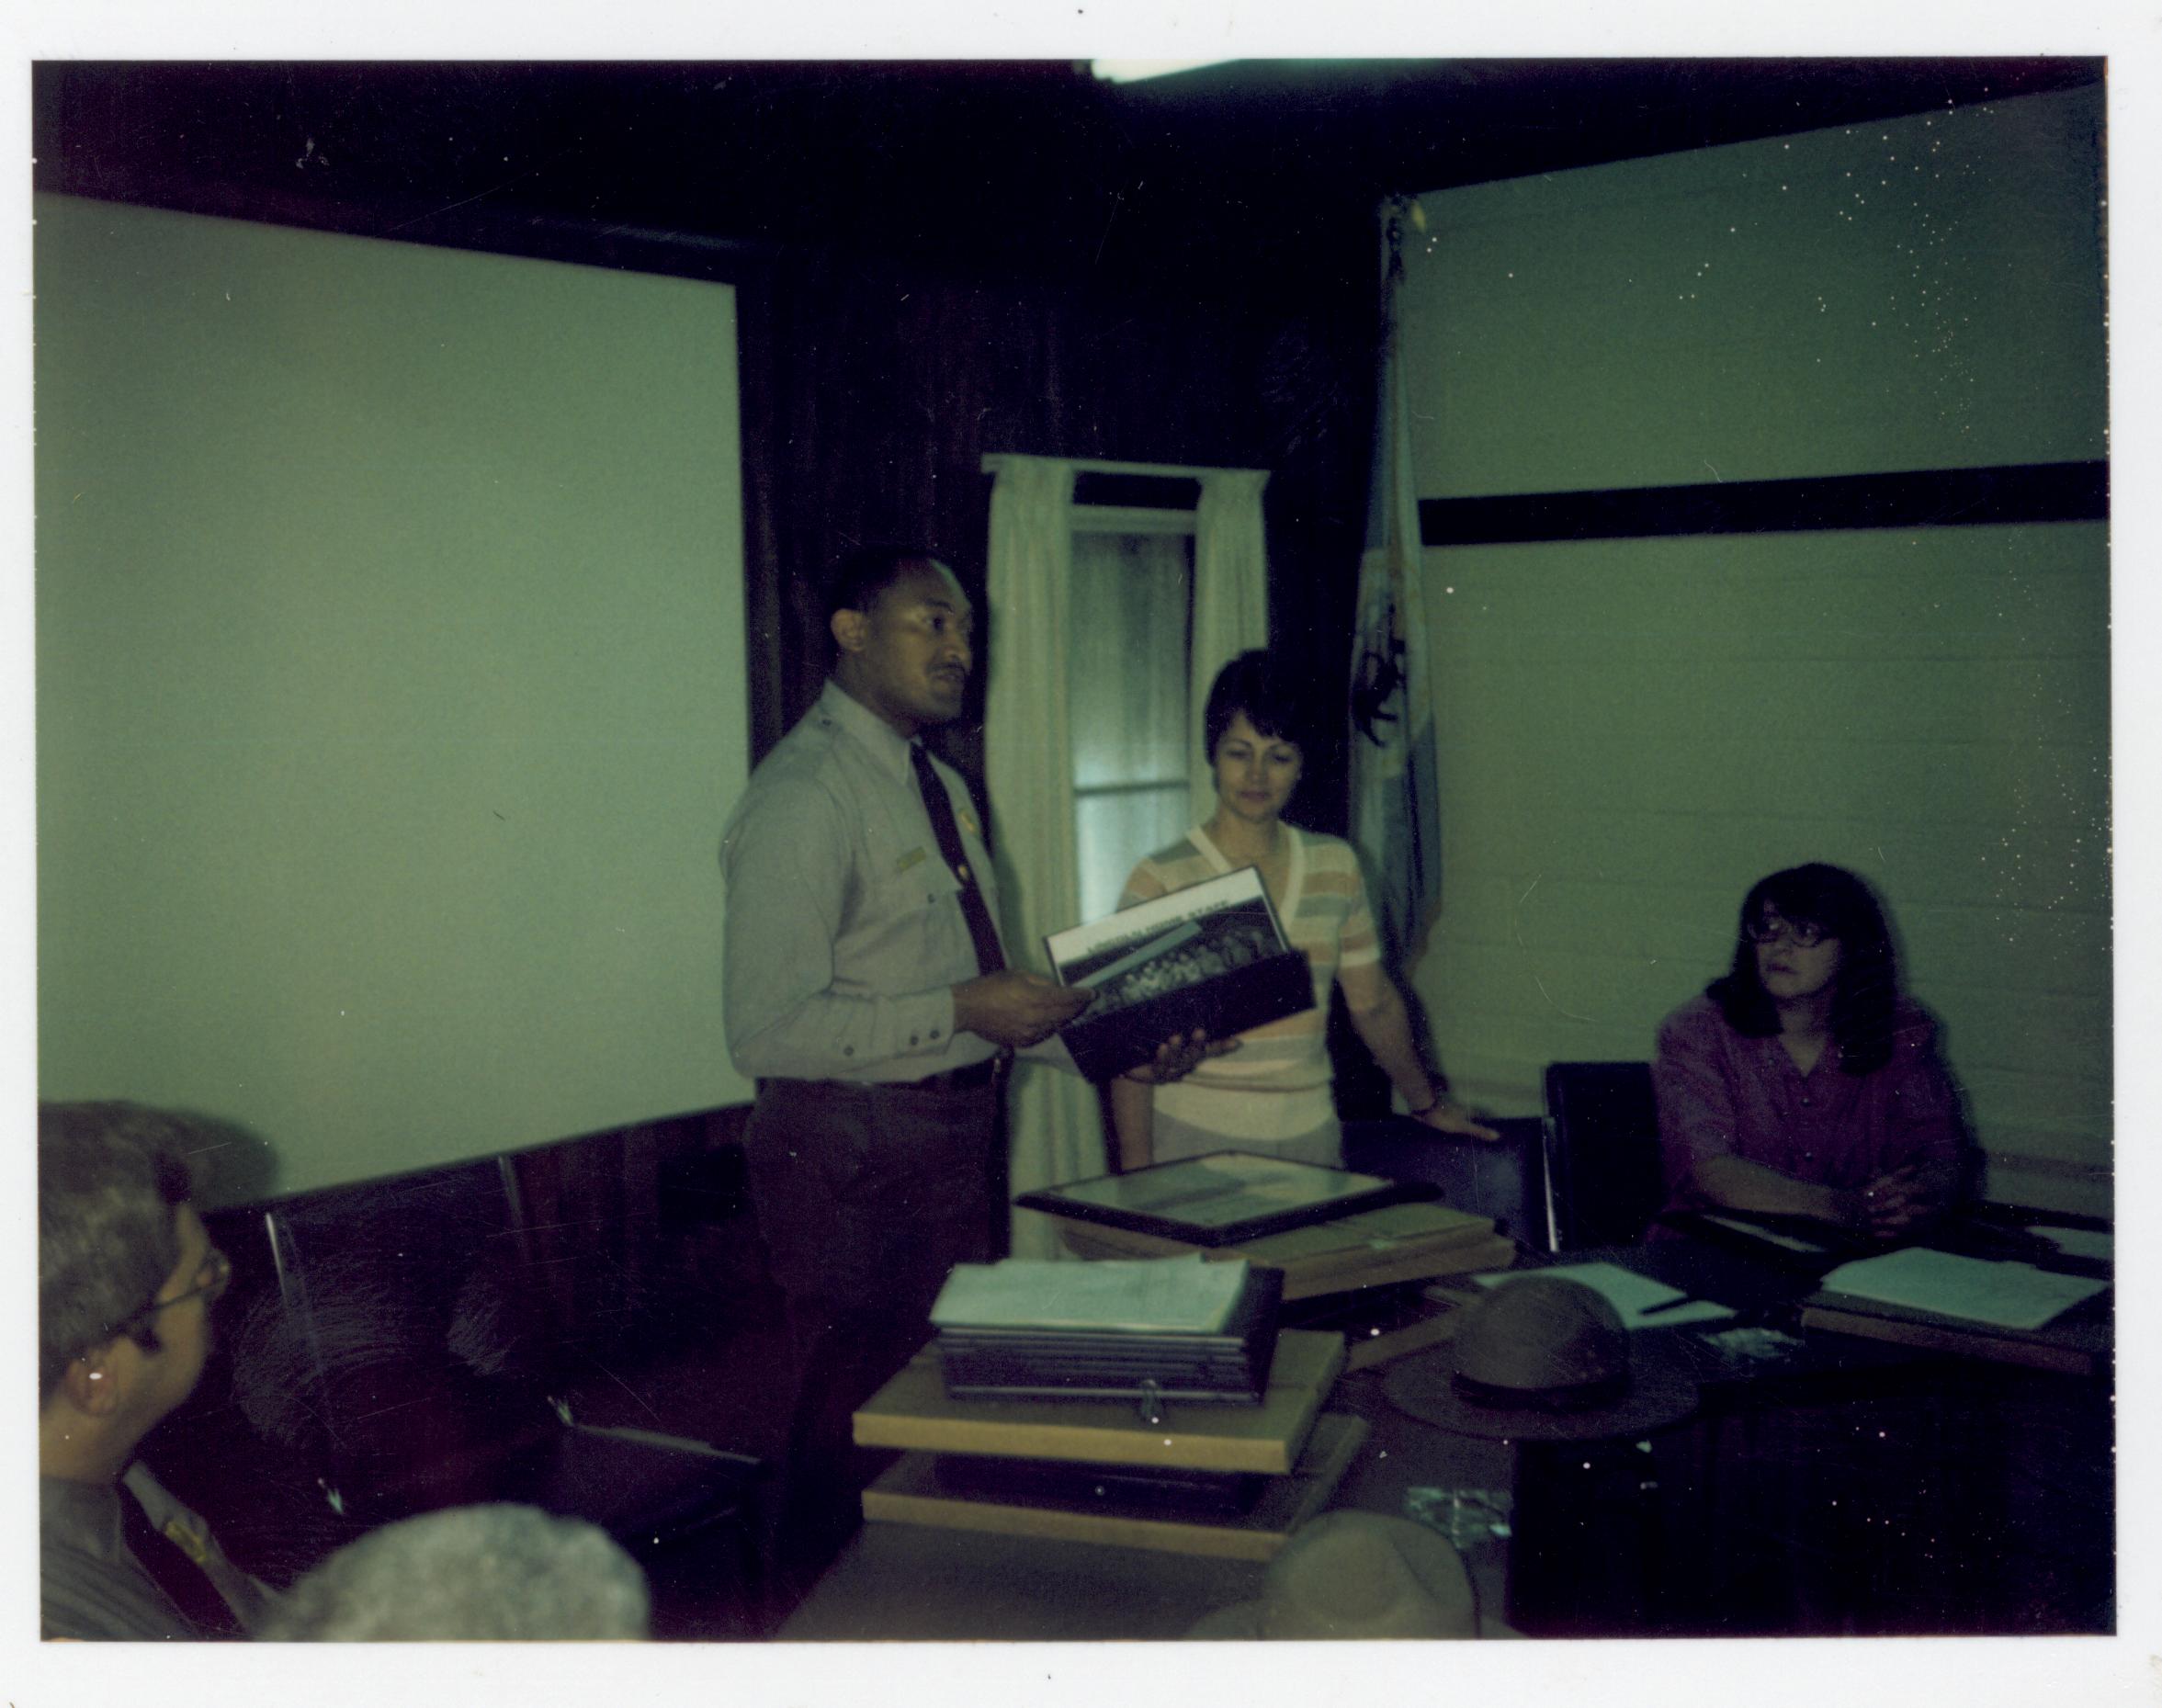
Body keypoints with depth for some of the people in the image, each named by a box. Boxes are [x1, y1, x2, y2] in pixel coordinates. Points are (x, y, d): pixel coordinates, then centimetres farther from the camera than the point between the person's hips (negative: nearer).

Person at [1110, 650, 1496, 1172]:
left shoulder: (1338, 867, 8)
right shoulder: (1162, 880, -6)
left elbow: (1375, 1004, 20)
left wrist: (1427, 1104, 28)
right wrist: (1137, 1178, -14)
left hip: (1311, 1136, 4)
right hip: (1196, 1142, -4)